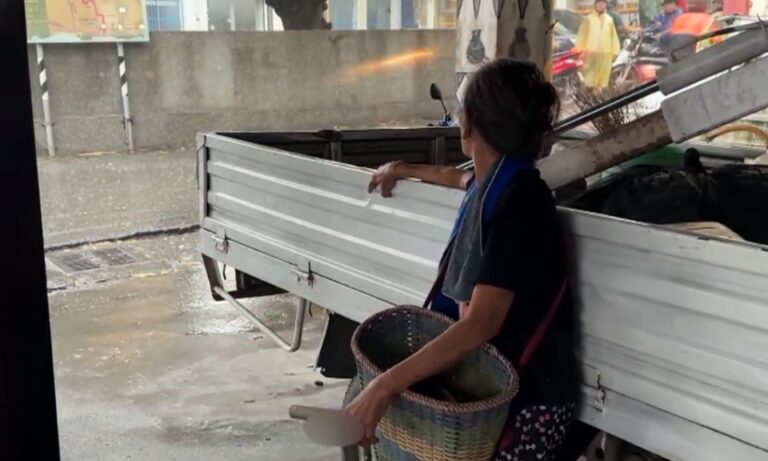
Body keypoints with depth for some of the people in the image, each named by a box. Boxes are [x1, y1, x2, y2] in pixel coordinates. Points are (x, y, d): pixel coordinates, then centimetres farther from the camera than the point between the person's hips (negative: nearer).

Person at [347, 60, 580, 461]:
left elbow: (481, 324, -32)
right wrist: (406, 170, 46)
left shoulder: (517, 202, -24)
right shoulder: (496, 181, 3)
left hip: (529, 398, -8)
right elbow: (465, 179, 30)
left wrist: (385, 386, -36)